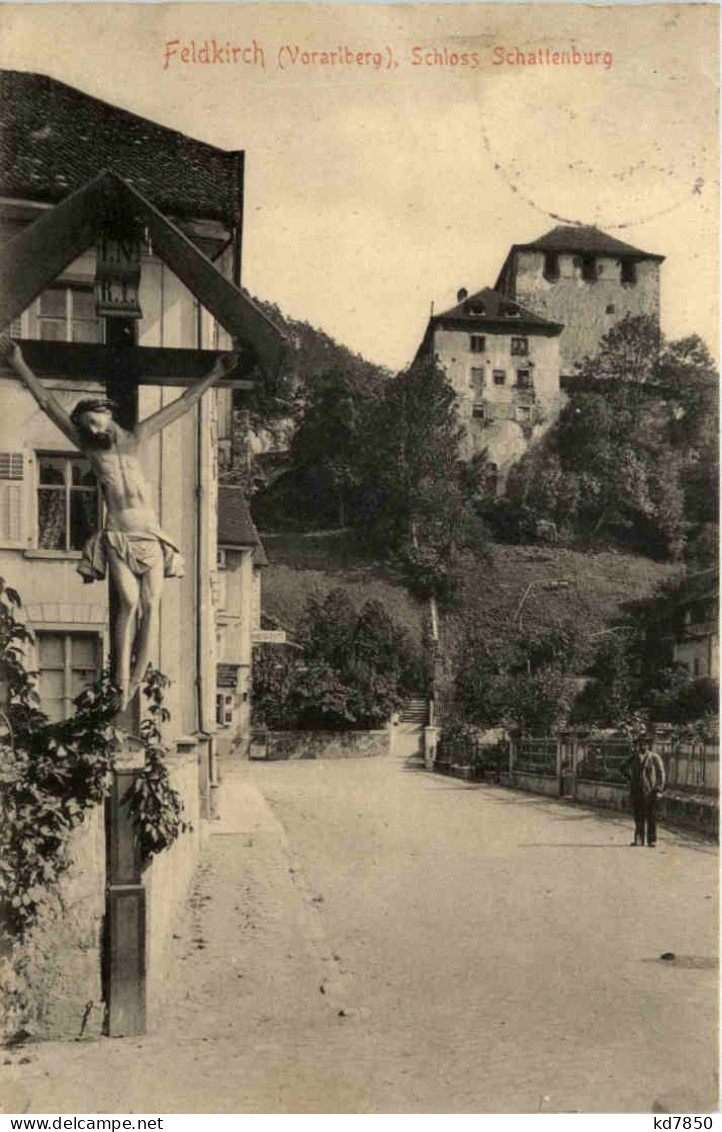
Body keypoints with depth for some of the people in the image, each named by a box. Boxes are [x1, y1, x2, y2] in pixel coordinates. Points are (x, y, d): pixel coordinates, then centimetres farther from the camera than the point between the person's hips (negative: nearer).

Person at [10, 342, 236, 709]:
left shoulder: (135, 439, 9)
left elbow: (184, 403, 11)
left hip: (151, 537, 2)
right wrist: (20, 365, 9)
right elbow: (48, 402, 9)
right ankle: (121, 685, -17)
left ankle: (136, 682, -3)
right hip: (116, 538, -2)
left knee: (151, 606, -9)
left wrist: (214, 374, 10)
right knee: (128, 601, -20)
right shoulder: (88, 446, 7)